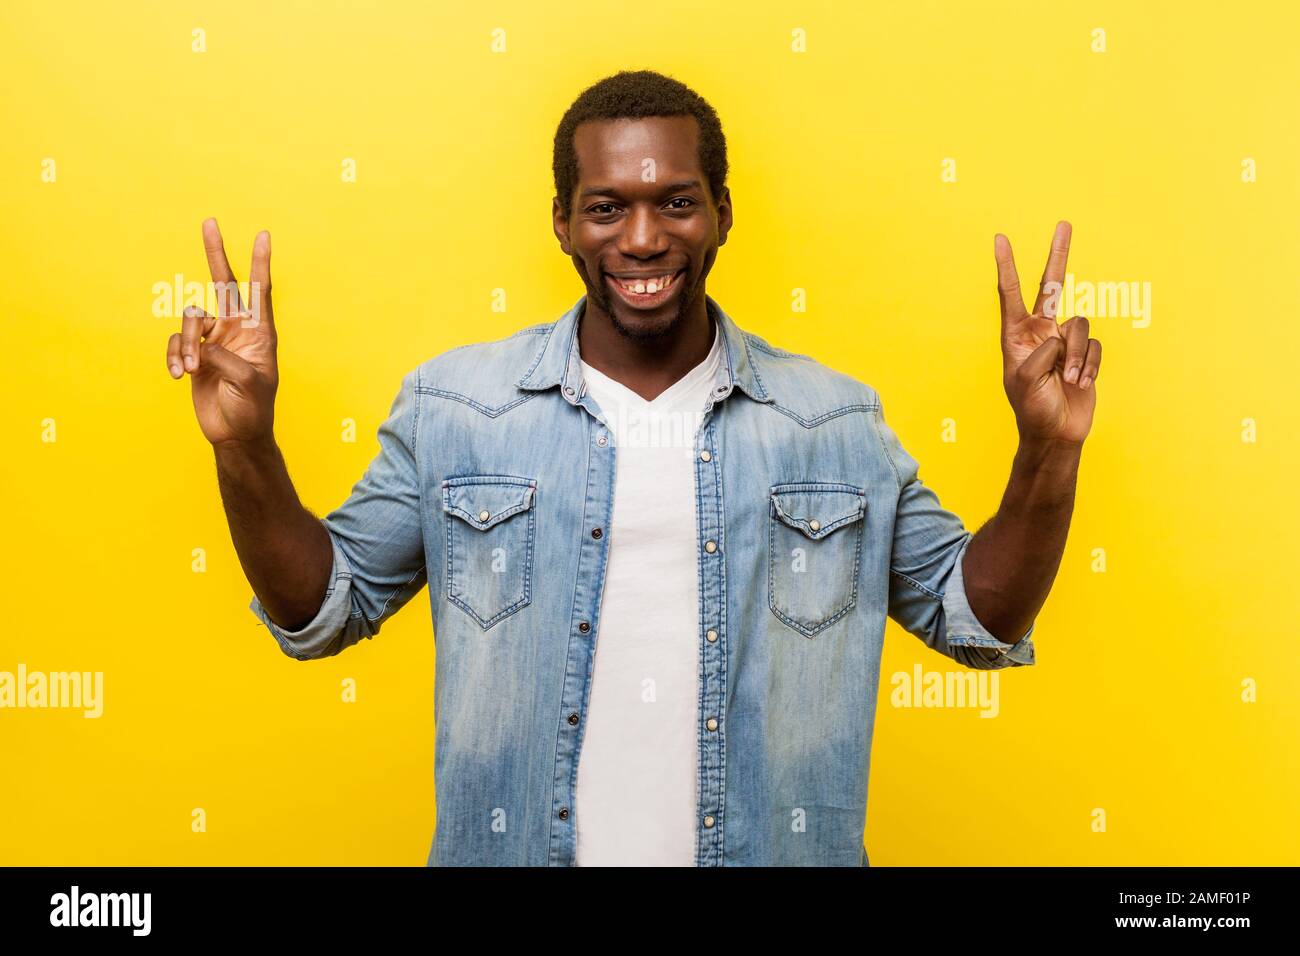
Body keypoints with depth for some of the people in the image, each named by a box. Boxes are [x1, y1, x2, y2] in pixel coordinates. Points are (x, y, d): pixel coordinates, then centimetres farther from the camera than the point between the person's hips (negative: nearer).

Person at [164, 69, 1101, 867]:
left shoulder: (838, 424, -3)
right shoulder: (452, 406, -5)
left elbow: (979, 616, 3)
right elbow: (323, 609, 2)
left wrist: (1047, 449, -12)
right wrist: (245, 445, -13)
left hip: (771, 849, 1)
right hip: (512, 845, 0)